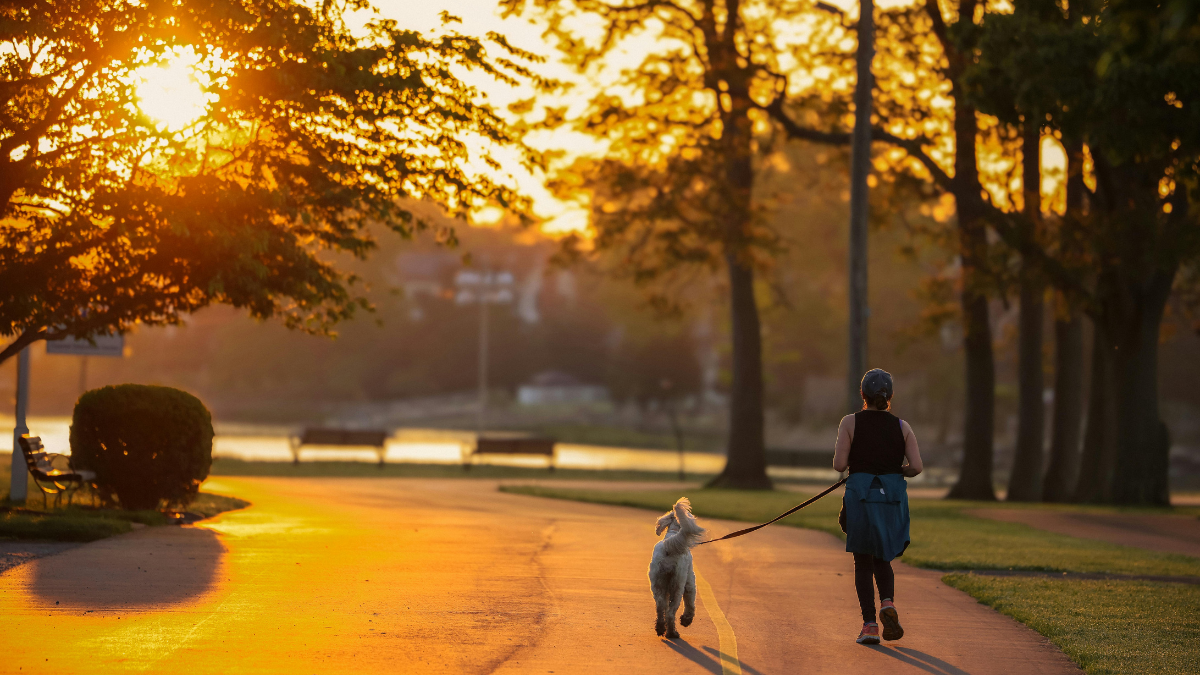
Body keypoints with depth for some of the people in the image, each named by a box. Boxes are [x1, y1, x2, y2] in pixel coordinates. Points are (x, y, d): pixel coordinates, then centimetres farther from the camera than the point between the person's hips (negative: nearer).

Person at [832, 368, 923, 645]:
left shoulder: (851, 422, -3)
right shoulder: (902, 427, 4)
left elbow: (839, 464, -9)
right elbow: (916, 466, -4)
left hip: (860, 495, -2)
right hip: (892, 496, 2)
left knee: (863, 563, 9)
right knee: (882, 560, 18)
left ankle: (869, 624, -2)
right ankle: (888, 603, -10)